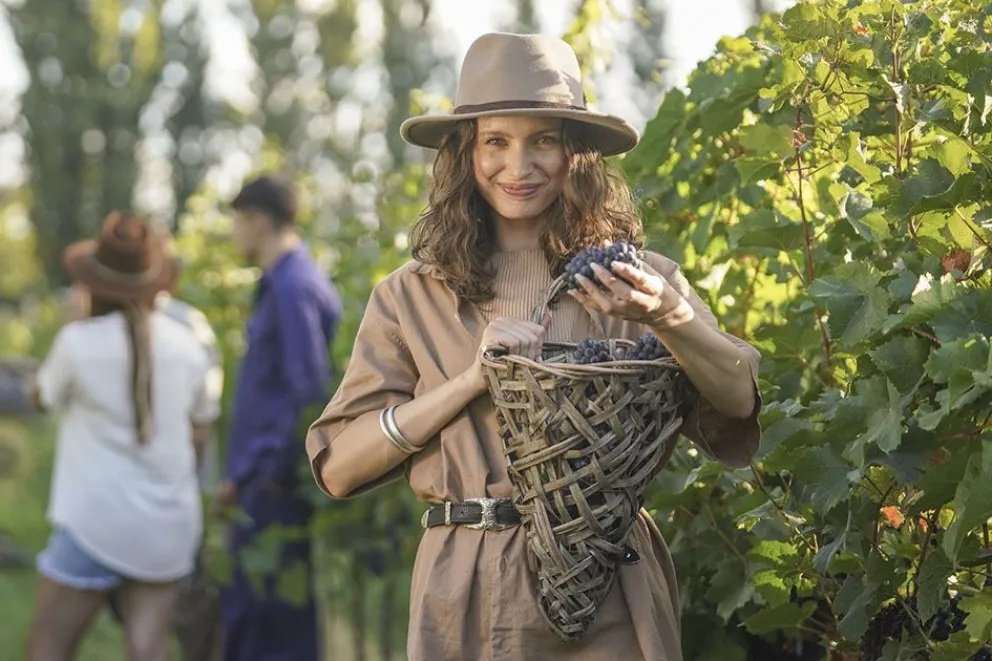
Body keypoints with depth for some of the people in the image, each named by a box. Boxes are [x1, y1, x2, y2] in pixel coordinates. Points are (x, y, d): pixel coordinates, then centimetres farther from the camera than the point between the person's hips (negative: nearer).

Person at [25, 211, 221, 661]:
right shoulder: (186, 346, 1)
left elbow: (43, 399, 8)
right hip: (168, 523, 4)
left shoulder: (79, 341, -11)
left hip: (97, 522, -4)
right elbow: (201, 430, 9)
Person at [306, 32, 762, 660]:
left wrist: (667, 316, -27)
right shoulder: (412, 297, 4)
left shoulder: (632, 279, 2)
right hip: (468, 596, 1)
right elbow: (338, 466, -3)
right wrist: (473, 379, -12)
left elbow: (740, 403, -10)